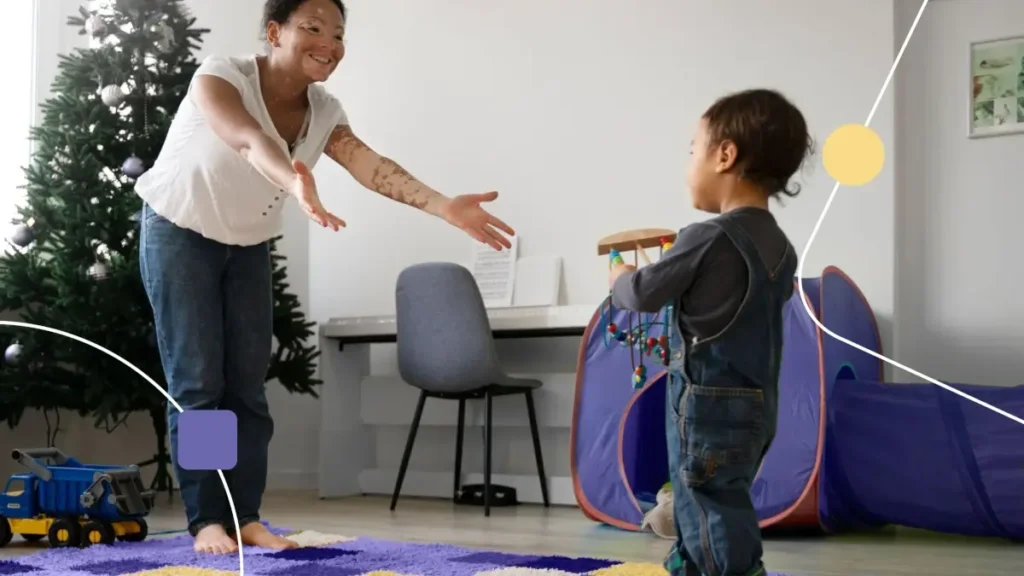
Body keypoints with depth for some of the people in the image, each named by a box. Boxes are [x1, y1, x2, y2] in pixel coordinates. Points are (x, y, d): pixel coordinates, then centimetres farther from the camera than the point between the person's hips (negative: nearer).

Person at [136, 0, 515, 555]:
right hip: (178, 234, -5)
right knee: (197, 382, -10)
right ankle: (207, 520, -5)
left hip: (247, 246, 5)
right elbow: (251, 142, -49)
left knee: (248, 385, 1)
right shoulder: (219, 77, -28)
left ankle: (245, 516, 5)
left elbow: (371, 166, -28)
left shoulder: (323, 112, -11)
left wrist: (444, 206, -45)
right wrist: (296, 184, -71)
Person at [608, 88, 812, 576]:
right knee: (700, 514, 21)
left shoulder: (708, 237, -17)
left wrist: (619, 277, 12)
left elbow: (643, 294, -11)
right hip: (757, 407, 9)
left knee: (717, 531, -6)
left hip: (708, 410, -9)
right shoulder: (780, 247, 7)